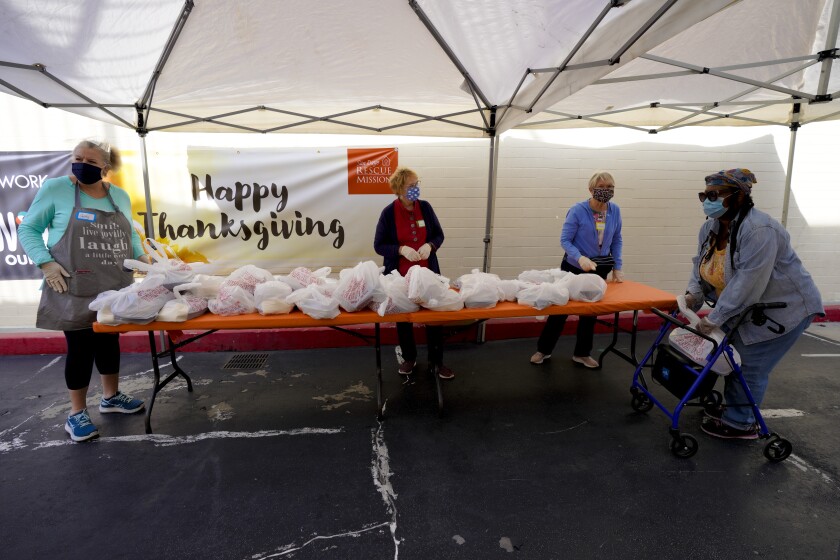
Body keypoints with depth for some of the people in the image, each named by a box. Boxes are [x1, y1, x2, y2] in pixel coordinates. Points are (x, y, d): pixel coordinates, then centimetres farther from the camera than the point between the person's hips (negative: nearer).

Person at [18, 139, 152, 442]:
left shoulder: (120, 196, 8)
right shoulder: (55, 188, -4)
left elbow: (129, 233, 19)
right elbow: (27, 229, 0)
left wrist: (141, 255, 0)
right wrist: (46, 263, -14)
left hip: (115, 287, 4)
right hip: (75, 289, -4)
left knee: (109, 340, 15)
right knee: (81, 346, 2)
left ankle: (111, 396, 33)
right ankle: (77, 413, 19)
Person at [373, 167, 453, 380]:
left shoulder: (425, 207, -3)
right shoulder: (388, 212, -10)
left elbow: (439, 235, 5)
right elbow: (379, 246, -7)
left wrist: (430, 245, -16)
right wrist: (401, 249, -23)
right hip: (399, 275, -1)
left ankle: (436, 361, 24)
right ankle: (409, 358, 34)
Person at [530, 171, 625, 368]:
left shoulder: (615, 211, -4)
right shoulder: (577, 211, -18)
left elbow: (616, 240, 6)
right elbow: (565, 240, -18)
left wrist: (617, 267, 0)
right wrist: (580, 258, -34)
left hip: (599, 269, 4)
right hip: (574, 268, -4)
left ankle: (582, 354, 27)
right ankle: (543, 349, 19)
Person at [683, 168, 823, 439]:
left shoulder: (759, 231, -31)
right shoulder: (711, 227, -4)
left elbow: (747, 284, -34)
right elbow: (700, 263, 2)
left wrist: (714, 319, -31)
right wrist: (693, 293, -15)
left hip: (785, 308, -8)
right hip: (751, 308, 8)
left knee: (751, 366, -3)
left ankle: (740, 423, 12)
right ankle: (733, 407, 32)